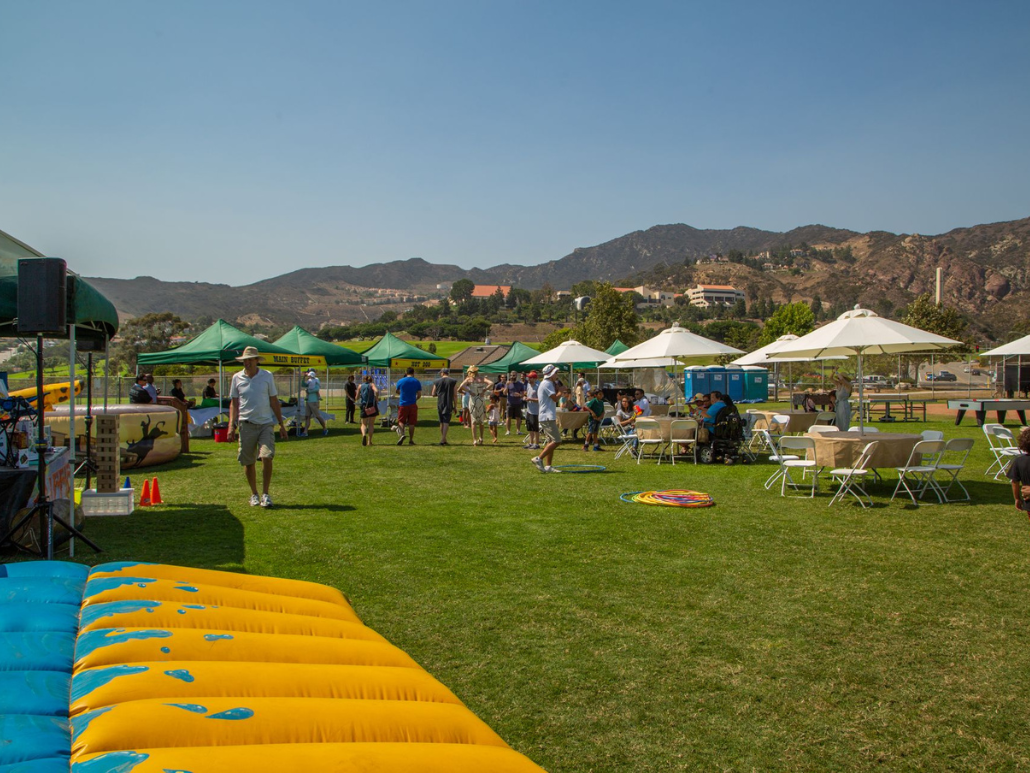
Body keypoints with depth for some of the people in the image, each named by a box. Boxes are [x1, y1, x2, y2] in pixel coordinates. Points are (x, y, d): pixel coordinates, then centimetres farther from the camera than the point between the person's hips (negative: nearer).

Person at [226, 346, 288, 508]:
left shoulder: (267, 376, 4)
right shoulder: (237, 378, 6)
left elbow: (274, 401, 9)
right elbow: (234, 403, 9)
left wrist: (281, 424, 7)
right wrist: (231, 425, -1)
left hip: (266, 423, -1)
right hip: (246, 424, 1)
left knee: (267, 457, -14)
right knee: (248, 462, 6)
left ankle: (265, 494, -3)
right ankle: (254, 494, 23)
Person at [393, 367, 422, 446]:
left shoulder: (400, 381, 0)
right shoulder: (417, 382, 1)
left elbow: (397, 391, 13)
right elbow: (419, 394, 2)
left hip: (403, 404, -1)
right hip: (413, 404, 1)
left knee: (401, 421, 6)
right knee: (411, 423, 6)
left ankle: (402, 434, -19)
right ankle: (411, 440, 8)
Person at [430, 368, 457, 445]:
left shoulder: (436, 382, 5)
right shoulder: (453, 381, 0)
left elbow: (433, 394, 8)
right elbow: (455, 395, -2)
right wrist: (455, 407, 3)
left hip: (440, 404, 2)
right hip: (449, 405, -2)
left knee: (441, 422, 13)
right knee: (446, 422, -3)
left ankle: (444, 439, 21)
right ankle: (443, 439, -15)